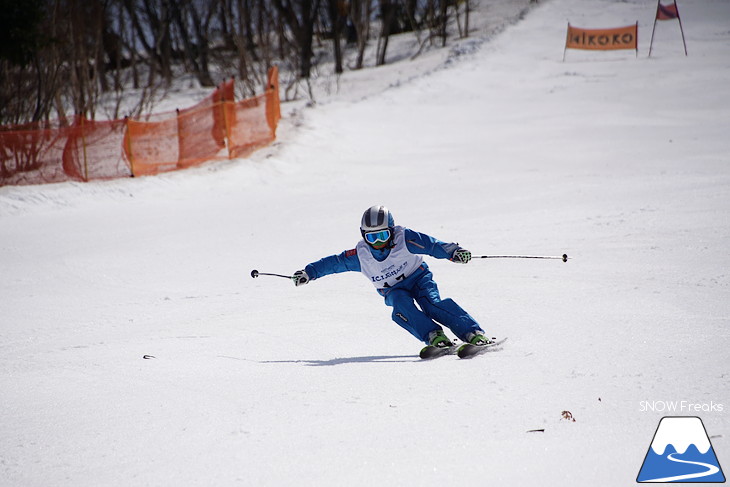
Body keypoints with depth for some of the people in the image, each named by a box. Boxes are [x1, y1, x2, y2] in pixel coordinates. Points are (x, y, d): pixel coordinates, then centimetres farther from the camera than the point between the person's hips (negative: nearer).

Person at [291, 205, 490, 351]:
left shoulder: (404, 239, -17)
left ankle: (473, 333, -37)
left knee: (431, 304, -29)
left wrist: (452, 252, -37)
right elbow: (335, 262, 2)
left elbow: (430, 244, -22)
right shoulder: (361, 255, -8)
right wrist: (308, 273, 2)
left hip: (418, 278, -2)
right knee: (402, 308, -32)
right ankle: (434, 336, -42)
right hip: (394, 291, 2)